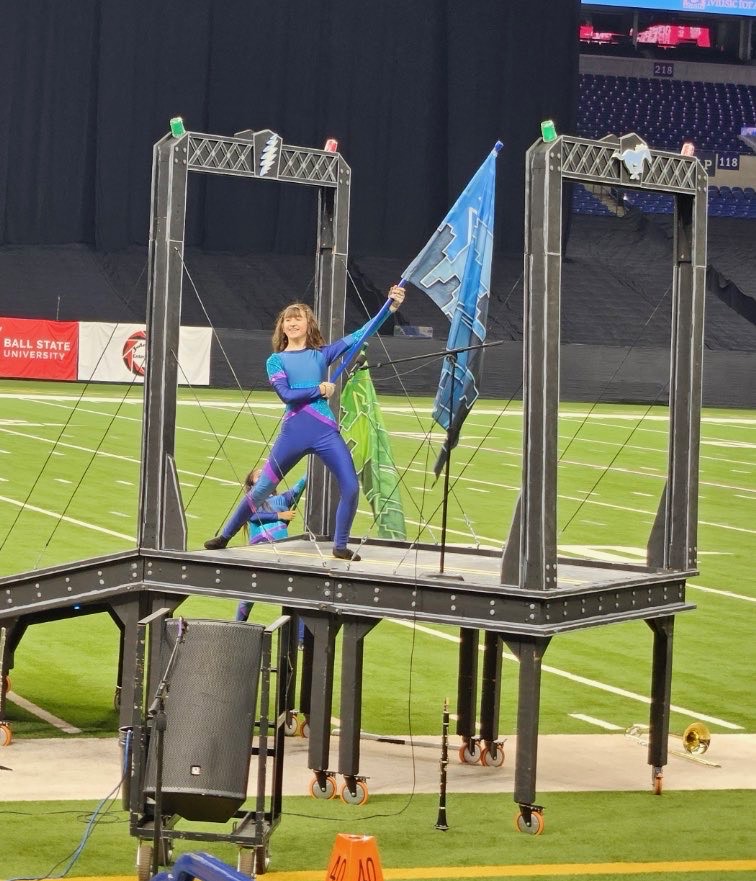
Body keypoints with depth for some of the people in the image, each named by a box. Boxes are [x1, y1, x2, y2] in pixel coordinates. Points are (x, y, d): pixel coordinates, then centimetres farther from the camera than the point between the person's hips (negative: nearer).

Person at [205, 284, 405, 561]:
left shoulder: (321, 354, 11)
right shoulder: (276, 360, 7)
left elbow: (358, 335, 4)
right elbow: (286, 395, -8)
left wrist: (391, 307, -3)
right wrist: (319, 389, -9)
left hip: (325, 431, 1)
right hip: (293, 433, -1)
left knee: (350, 487, -10)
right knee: (262, 488, 5)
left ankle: (340, 546, 5)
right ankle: (225, 536, 19)